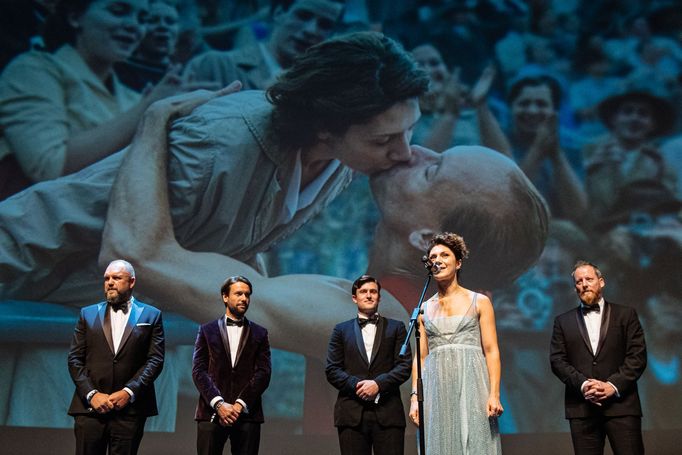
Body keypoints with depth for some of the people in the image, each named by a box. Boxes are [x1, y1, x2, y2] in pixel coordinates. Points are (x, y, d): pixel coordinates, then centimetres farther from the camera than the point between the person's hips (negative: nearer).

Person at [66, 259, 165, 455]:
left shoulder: (150, 315, 8)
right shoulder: (88, 314, 12)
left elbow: (155, 360, 1)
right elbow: (75, 359, 7)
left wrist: (129, 392, -10)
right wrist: (91, 394, -6)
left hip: (130, 409, -1)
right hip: (90, 407, 1)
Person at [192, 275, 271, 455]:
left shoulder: (259, 333, 13)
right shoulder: (207, 330, 11)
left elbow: (263, 373, 3)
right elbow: (199, 371, 2)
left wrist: (240, 404, -9)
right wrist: (219, 404, -11)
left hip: (247, 413, 1)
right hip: (211, 412, 0)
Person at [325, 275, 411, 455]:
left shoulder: (396, 327, 13)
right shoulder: (341, 330, 15)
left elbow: (405, 365, 3)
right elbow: (332, 369, 6)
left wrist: (378, 384, -11)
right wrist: (356, 385, -11)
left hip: (388, 413, 0)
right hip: (352, 414, 1)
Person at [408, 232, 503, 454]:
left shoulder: (479, 302, 7)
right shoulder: (424, 309, 15)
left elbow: (491, 351, 1)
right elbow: (420, 357, 11)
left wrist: (494, 394, -11)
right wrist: (415, 397, 0)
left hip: (471, 384, -2)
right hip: (436, 389, 2)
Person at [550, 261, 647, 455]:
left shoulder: (626, 314, 10)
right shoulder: (563, 321, 14)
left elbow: (638, 356, 1)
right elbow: (557, 360, 5)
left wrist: (613, 385, -11)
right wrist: (583, 384, -11)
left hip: (621, 404, -1)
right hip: (582, 407, 1)